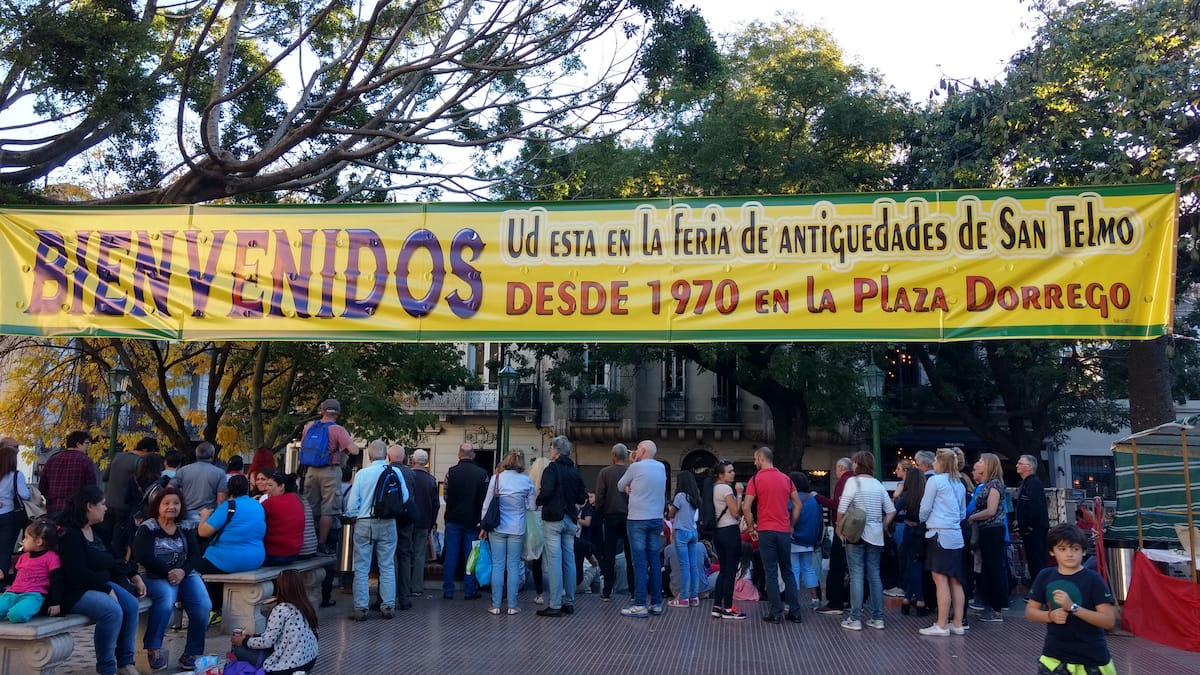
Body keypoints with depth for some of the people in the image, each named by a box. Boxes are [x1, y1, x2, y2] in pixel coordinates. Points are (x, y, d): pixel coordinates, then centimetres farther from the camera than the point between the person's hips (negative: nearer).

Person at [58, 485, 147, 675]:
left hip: (101, 583, 8)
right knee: (113, 610, -31)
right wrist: (107, 590, -18)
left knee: (131, 604, -18)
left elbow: (114, 558, 20)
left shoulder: (96, 530, 12)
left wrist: (135, 576, 11)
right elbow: (78, 573, -20)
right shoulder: (69, 534, -14)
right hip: (75, 592, -8)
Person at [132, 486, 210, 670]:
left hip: (184, 574, 4)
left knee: (203, 606, -21)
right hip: (156, 577, -4)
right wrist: (168, 573, -17)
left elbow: (195, 554, 4)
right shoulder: (147, 528, 0)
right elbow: (143, 557, -13)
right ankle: (153, 648, -20)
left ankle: (192, 654, -5)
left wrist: (182, 571, -16)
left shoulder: (186, 527, 12)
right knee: (166, 598, -37)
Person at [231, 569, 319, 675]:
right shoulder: (305, 606, 5)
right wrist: (254, 636, 19)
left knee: (239, 649, 5)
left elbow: (267, 641, -13)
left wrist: (244, 641, 4)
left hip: (289, 665, -8)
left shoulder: (281, 609, -18)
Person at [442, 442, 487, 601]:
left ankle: (448, 591, 11)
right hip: (473, 521, 0)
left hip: (453, 520, 0)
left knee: (451, 555, 7)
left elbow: (446, 496, -3)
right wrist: (480, 520, 9)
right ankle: (470, 590, 11)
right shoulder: (482, 473, -6)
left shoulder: (451, 472, -7)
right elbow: (485, 499, -3)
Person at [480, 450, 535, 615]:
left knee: (498, 566, 5)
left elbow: (487, 504, 1)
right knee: (514, 566, 5)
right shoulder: (527, 481, -2)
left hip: (498, 528, 0)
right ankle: (512, 606, 7)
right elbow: (532, 506, 0)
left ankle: (496, 605, 8)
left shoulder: (496, 478, -3)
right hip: (517, 529, 0)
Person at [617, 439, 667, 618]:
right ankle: (656, 603, 11)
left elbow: (620, 486, 6)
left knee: (640, 563, -5)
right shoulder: (661, 467, 9)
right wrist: (633, 486, 9)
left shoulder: (636, 467, -6)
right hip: (657, 519, 5)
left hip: (637, 520, -5)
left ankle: (640, 605, -5)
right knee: (655, 561, 8)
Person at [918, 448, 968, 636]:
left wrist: (923, 520, 15)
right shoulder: (959, 484, 13)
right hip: (956, 535, 7)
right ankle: (958, 624, 13)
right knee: (955, 581, 9)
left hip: (939, 534, -7)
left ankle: (941, 626, -3)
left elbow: (925, 508, -3)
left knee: (941, 580, -5)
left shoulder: (935, 480, -7)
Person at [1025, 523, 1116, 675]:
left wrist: (1072, 607, -26)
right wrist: (1050, 615, -15)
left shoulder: (1093, 580, -11)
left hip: (1091, 656, -2)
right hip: (1055, 654, 2)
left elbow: (1109, 621, -16)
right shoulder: (1045, 576, -2)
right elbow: (1030, 611, 5)